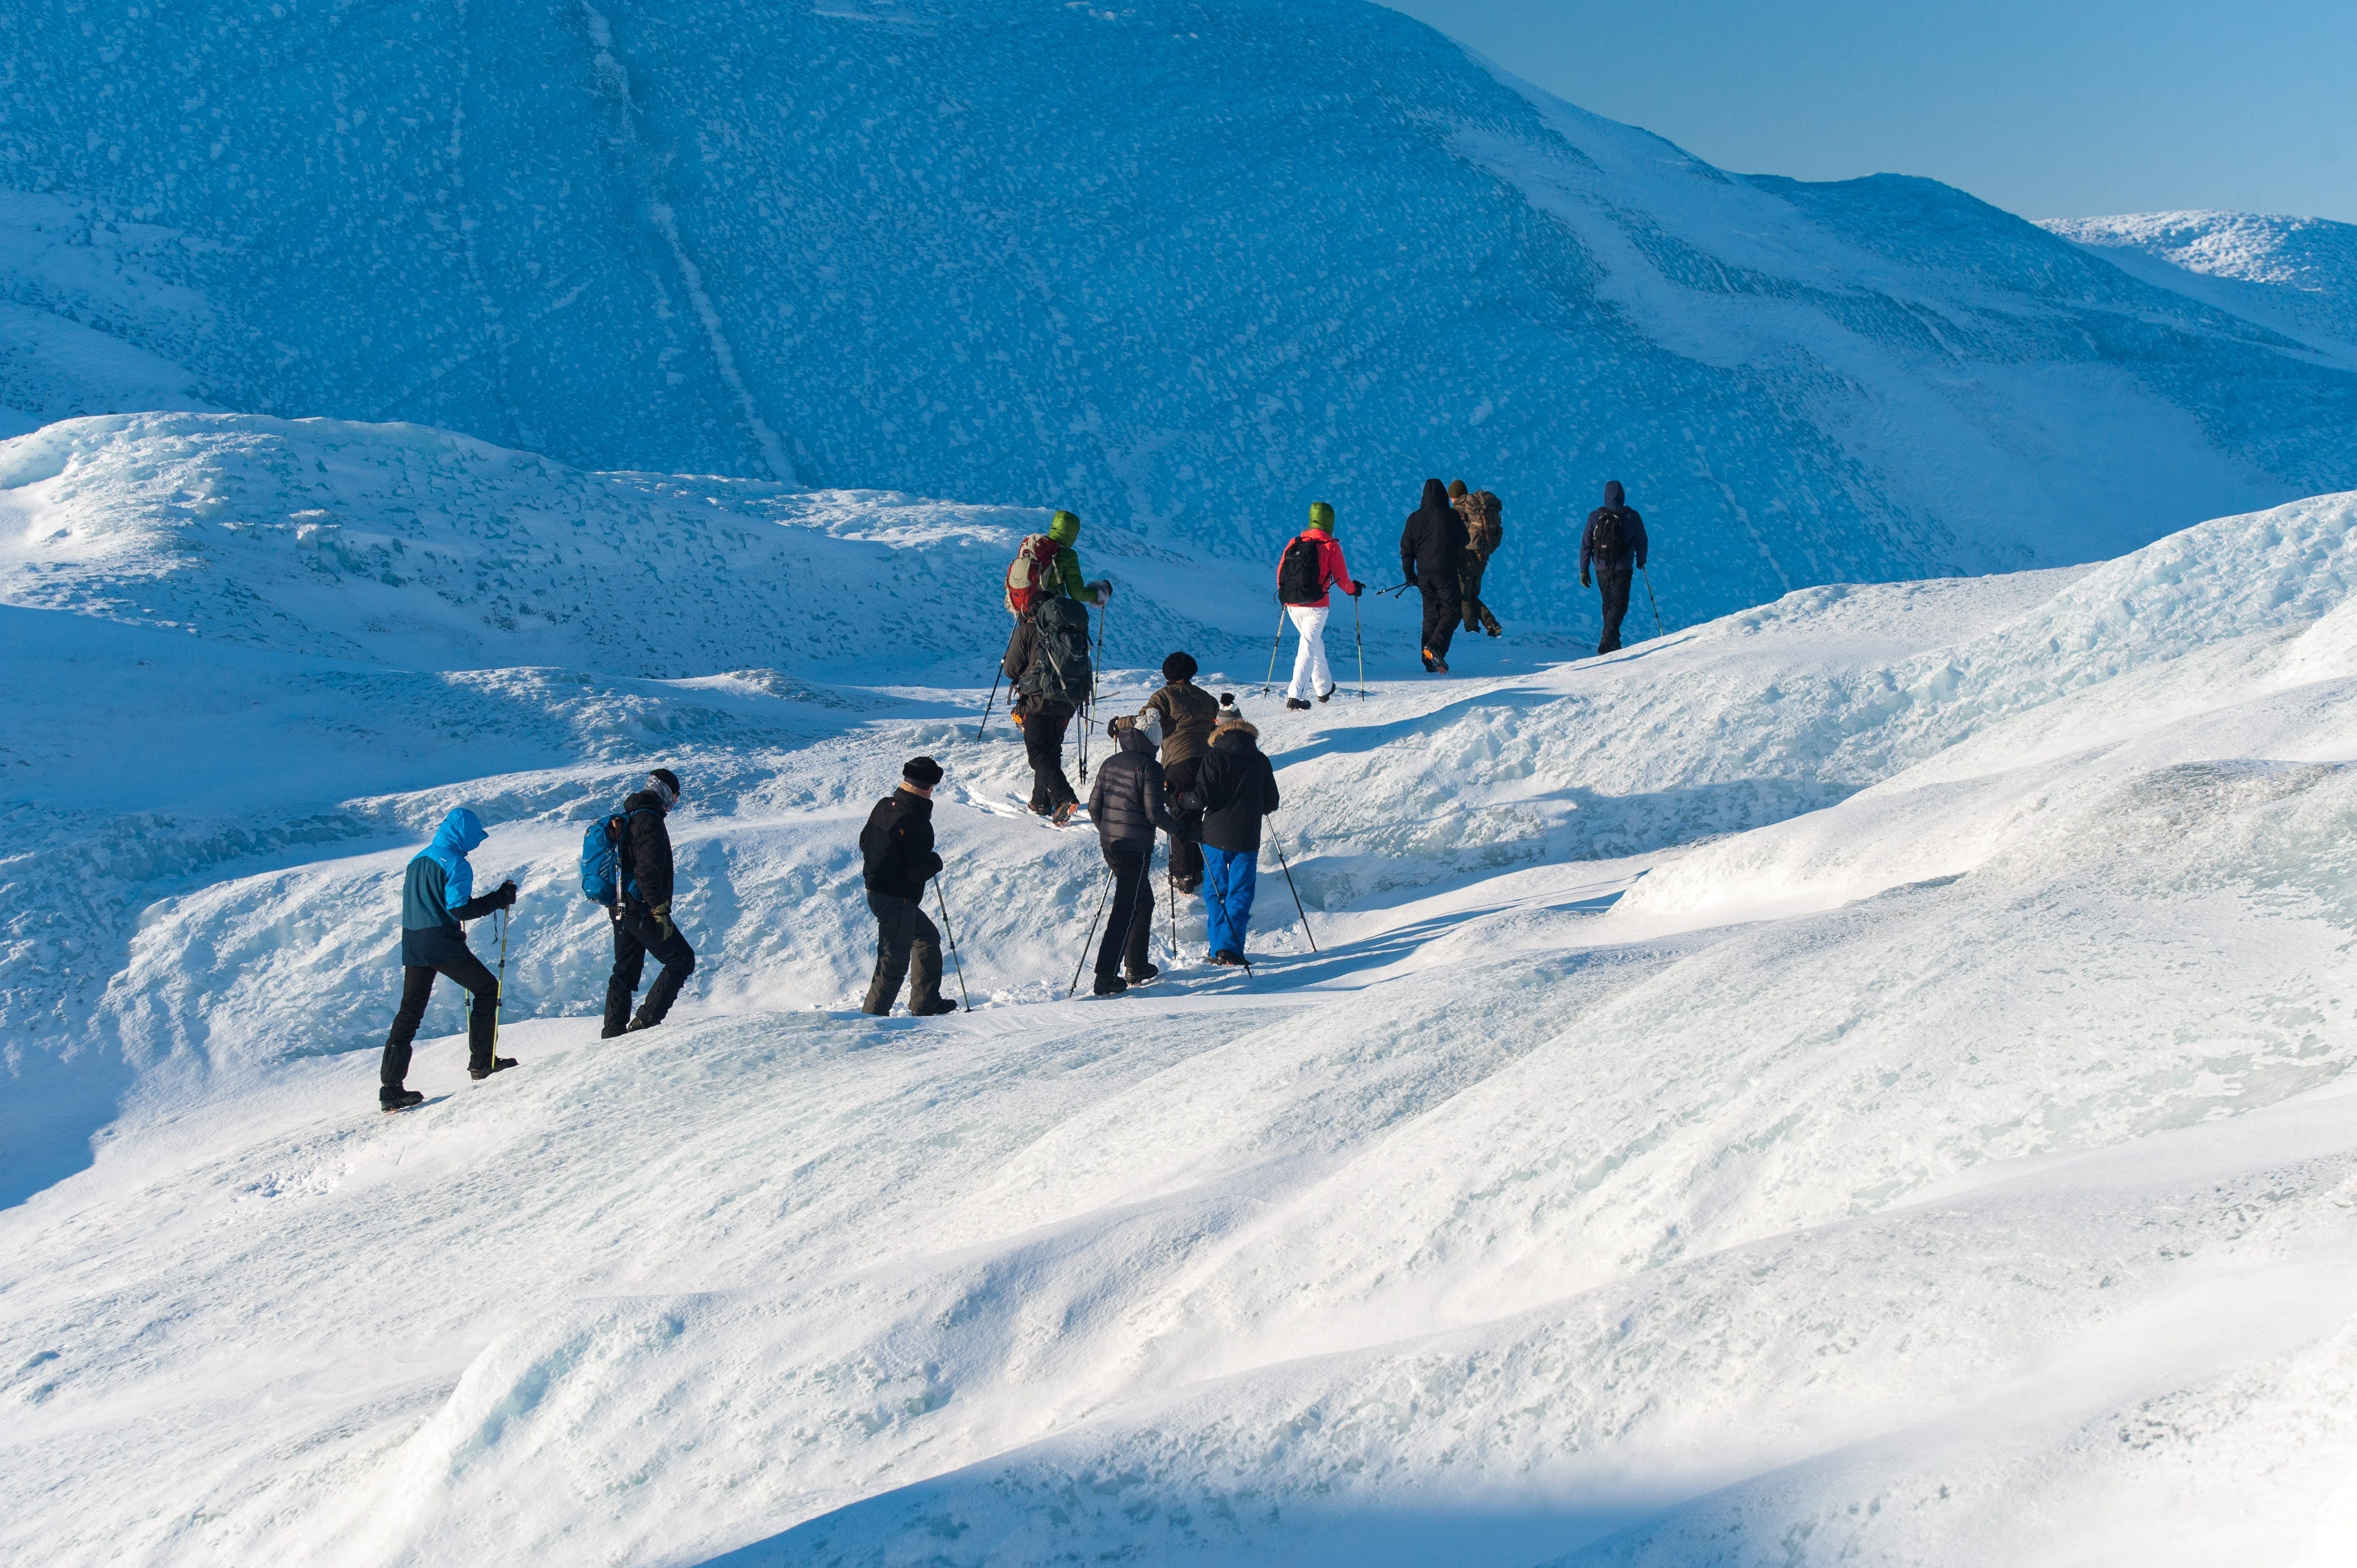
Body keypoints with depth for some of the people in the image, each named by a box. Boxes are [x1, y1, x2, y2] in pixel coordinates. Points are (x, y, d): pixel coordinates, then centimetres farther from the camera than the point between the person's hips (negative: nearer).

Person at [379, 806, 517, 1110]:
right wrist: (499, 899, -8)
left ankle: (391, 1087, 3)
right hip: (442, 944, -7)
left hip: (413, 945, 7)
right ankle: (482, 1062, 10)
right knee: (487, 988, 11)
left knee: (410, 1011, 9)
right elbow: (459, 910, -16)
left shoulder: (417, 860, 15)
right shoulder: (456, 864, -10)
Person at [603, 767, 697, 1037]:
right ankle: (646, 1020, -10)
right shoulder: (650, 821, -15)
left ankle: (613, 1031, 15)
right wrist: (661, 911, -21)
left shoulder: (625, 819, 16)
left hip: (620, 910, 10)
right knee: (682, 961, -4)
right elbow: (649, 872, -22)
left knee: (625, 970, 15)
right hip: (643, 911, -10)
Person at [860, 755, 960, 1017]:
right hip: (897, 901, -10)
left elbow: (865, 842, 13)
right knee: (894, 964, 2)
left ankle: (926, 1004, 35)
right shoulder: (917, 822, -25)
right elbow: (918, 873, -25)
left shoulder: (884, 806, 0)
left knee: (928, 936, 26)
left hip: (875, 892, 10)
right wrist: (936, 863, -5)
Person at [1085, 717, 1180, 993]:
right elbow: (1154, 812, -15)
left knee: (1143, 902, 22)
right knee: (1125, 909, -4)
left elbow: (1094, 807, 10)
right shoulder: (1149, 767, -12)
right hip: (1136, 846, -7)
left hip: (1110, 844, 7)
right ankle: (1106, 977, -7)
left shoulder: (1110, 765, 8)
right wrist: (1175, 830, 2)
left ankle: (1136, 967, 26)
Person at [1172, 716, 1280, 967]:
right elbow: (1271, 803, 9)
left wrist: (1183, 799, 6)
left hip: (1216, 836, -1)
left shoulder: (1215, 757, -5)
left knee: (1214, 892, 11)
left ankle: (1219, 948, 6)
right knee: (1240, 893, 7)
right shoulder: (1260, 760, 4)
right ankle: (1230, 949, -4)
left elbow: (1203, 797, -14)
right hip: (1248, 839, 1)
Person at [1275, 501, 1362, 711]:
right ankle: (1295, 695, -15)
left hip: (1292, 606, 5)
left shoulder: (1294, 543, 6)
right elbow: (1340, 577, -4)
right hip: (1315, 606, -5)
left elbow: (1280, 571, 11)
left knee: (1315, 644, 23)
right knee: (1309, 648, -5)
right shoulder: (1331, 546, -7)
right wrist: (1353, 589, 17)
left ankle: (1324, 689, 34)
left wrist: (1284, 595, 28)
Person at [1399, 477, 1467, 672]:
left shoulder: (1414, 518, 4)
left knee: (1431, 614, 12)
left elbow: (1406, 548, 6)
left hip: (1424, 574, 4)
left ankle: (1430, 661, 9)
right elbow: (1463, 544, 1)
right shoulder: (1452, 516, -6)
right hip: (1446, 573, -4)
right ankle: (1435, 647, -21)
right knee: (1451, 612, 1)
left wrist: (1410, 574, 15)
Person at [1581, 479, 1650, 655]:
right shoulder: (1632, 516, -9)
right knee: (1619, 606, -1)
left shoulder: (1595, 516, -5)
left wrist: (1584, 570, 5)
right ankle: (1607, 643, -18)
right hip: (1622, 569, -3)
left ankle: (1612, 641, 30)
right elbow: (1641, 542, 1)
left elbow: (1586, 544, -2)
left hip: (1601, 569, 3)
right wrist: (1641, 561, 20)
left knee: (1608, 604, 20)